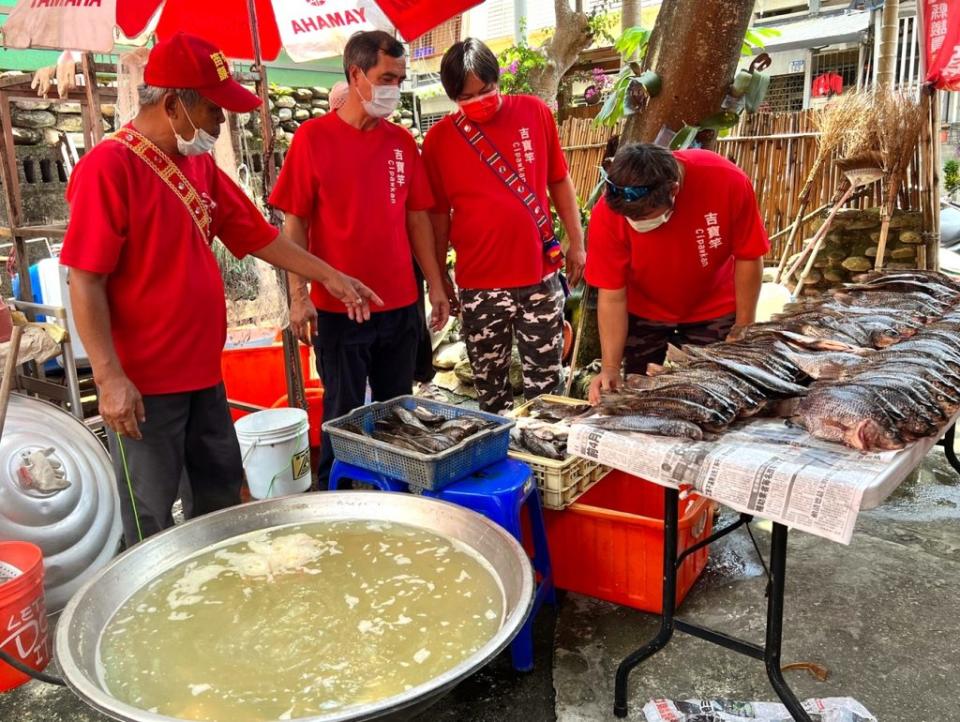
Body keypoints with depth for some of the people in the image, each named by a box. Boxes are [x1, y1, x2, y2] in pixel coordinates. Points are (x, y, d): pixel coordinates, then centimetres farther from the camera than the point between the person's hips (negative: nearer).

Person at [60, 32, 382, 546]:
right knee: (151, 522, 5)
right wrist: (109, 378, -22)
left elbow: (257, 234, 15)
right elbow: (85, 280, -18)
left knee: (223, 496, 19)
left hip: (202, 374, 8)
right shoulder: (108, 166, -15)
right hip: (142, 385, -8)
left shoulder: (199, 164, 9)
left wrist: (330, 277, 14)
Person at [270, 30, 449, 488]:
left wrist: (435, 285, 9)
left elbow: (417, 216, 11)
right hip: (338, 308, -4)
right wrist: (299, 295, -11)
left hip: (401, 304, 4)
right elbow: (295, 222, -5)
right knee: (344, 415, 8)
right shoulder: (313, 137, -5)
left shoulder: (402, 141, 7)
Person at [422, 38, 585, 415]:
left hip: (540, 275, 1)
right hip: (479, 285, -1)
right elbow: (439, 213, 4)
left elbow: (559, 182, 10)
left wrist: (576, 243, 8)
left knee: (546, 383, 9)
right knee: (491, 389, 9)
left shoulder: (534, 112, 1)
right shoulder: (438, 139, -2)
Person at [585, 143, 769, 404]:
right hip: (644, 314, 0)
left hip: (713, 310, 0)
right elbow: (612, 296, -21)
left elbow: (748, 258, -16)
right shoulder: (608, 213, -29)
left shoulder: (728, 181, -30)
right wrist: (610, 367, -26)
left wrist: (743, 329, -10)